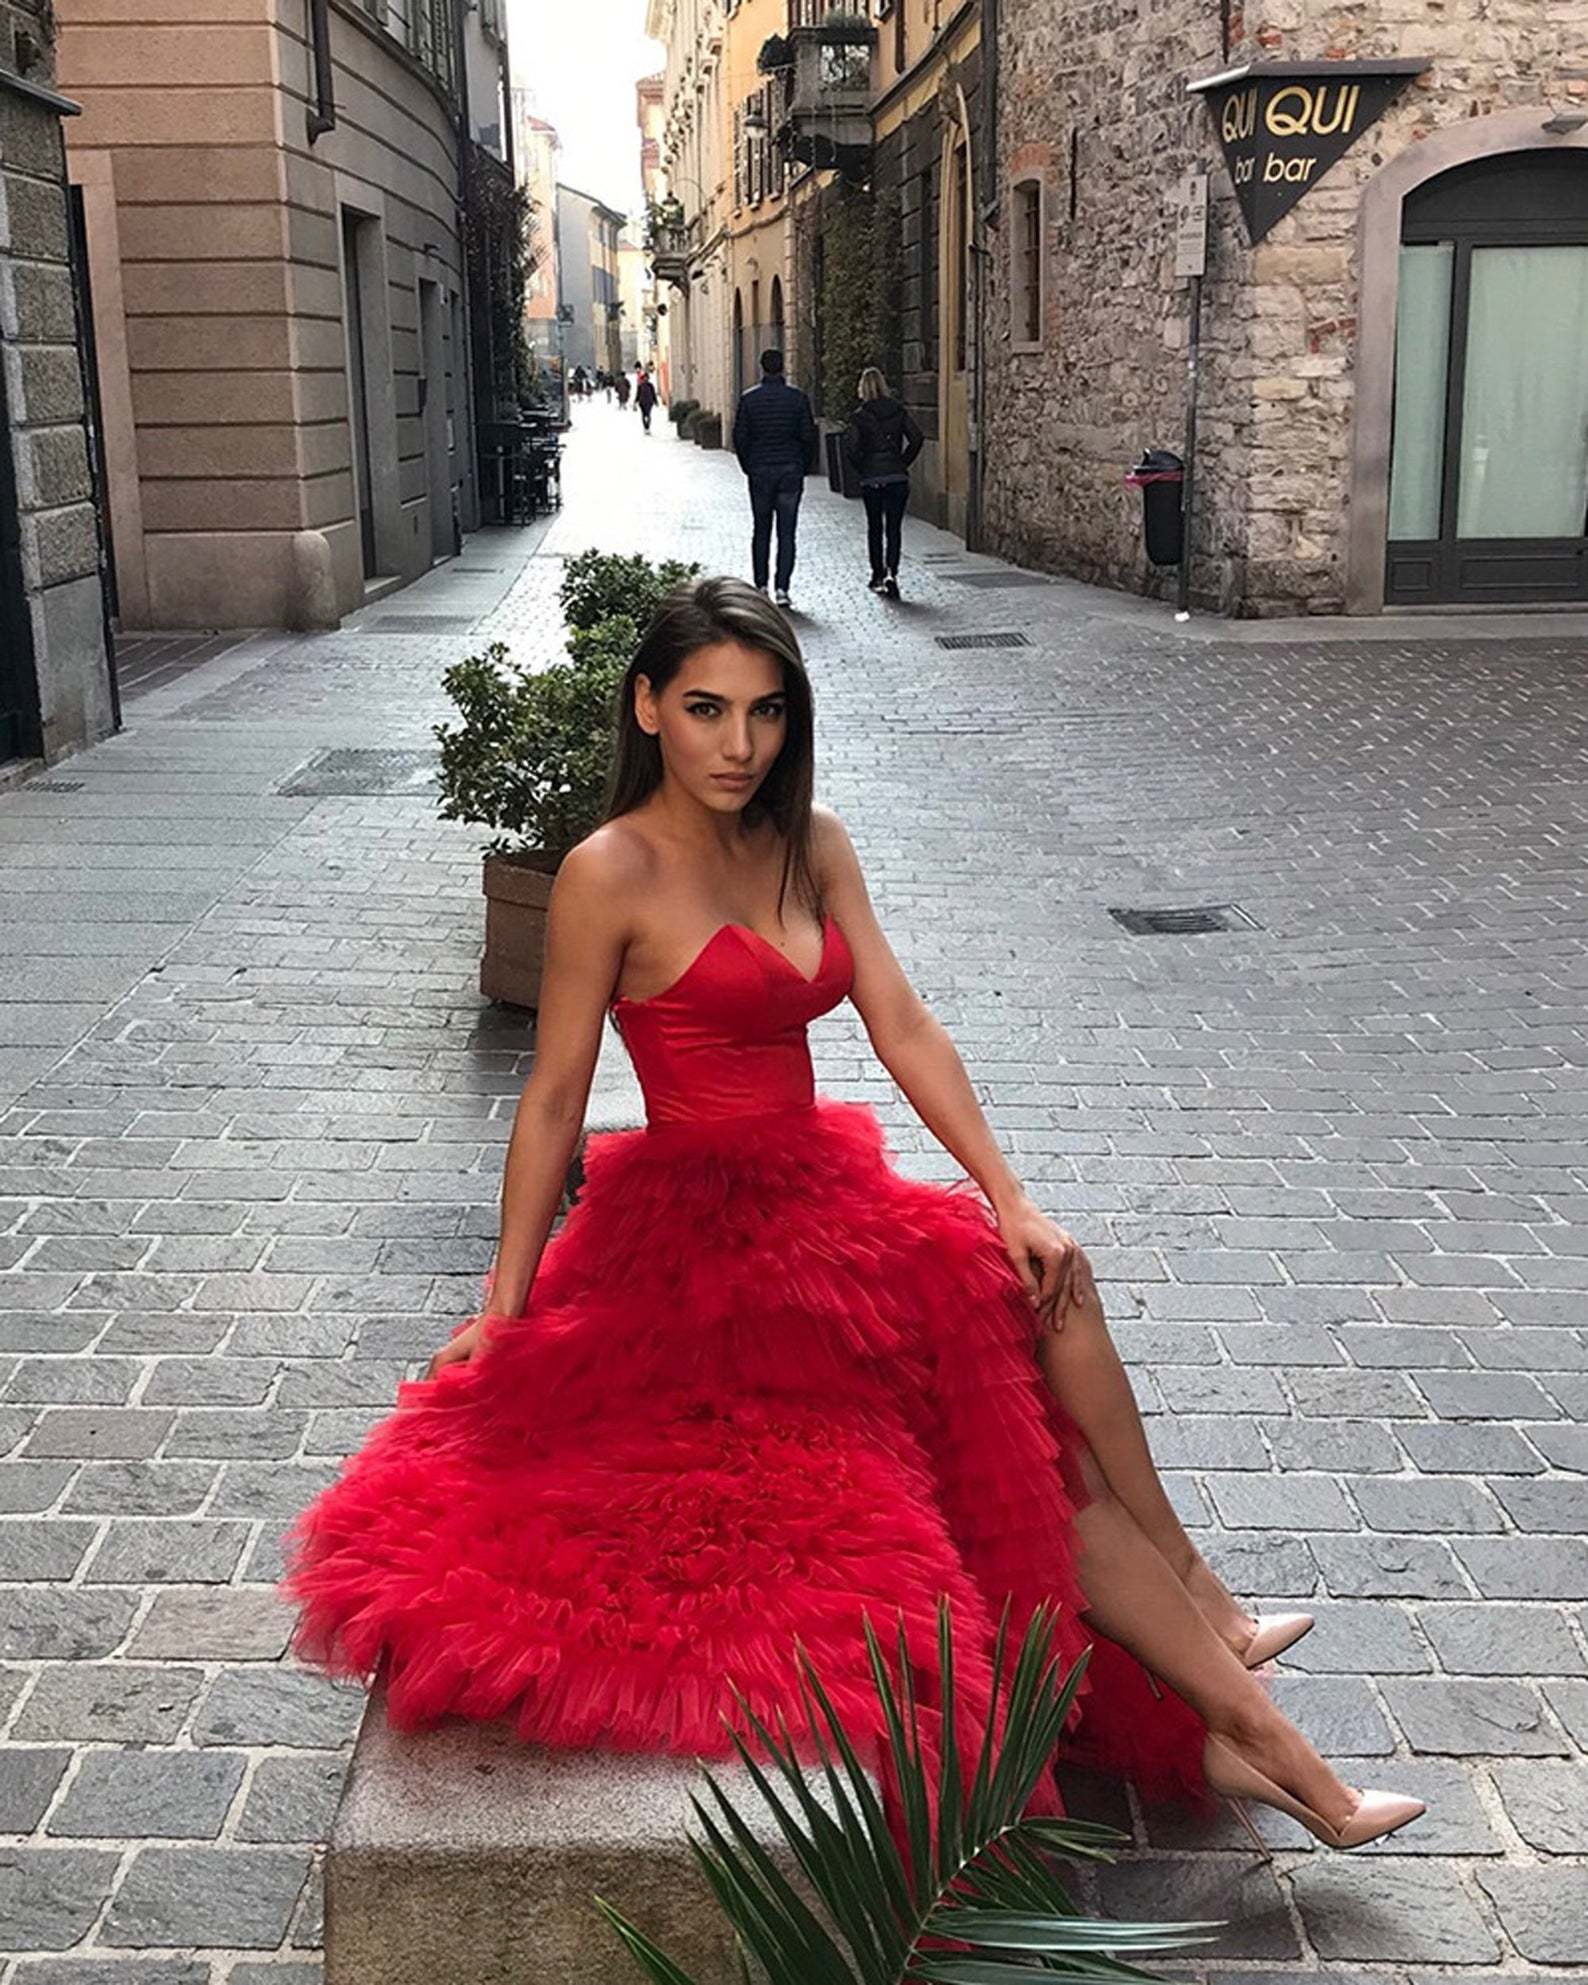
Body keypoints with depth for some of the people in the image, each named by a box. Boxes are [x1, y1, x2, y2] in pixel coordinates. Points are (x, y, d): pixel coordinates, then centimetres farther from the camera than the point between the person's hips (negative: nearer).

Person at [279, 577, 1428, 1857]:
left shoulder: (811, 846, 5)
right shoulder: (611, 875, -14)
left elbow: (905, 1031, 3)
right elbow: (554, 1103, -10)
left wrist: (1012, 1202, -4)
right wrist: (504, 1307, -5)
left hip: (819, 1198, 7)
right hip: (699, 1227, -7)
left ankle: (1202, 1620, 6)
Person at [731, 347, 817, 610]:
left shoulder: (748, 399, -2)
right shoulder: (797, 398, -3)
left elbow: (740, 438, 0)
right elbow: (808, 436, -2)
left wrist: (748, 467, 11)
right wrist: (804, 467, 10)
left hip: (759, 472, 1)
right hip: (791, 471, -1)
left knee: (761, 531, 12)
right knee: (786, 533, 0)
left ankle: (761, 586, 10)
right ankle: (782, 588, -8)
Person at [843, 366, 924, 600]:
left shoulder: (859, 416, -3)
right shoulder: (900, 410, 2)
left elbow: (850, 447, -13)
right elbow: (917, 438, -5)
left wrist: (861, 469, 1)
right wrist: (903, 463, 5)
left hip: (870, 479, -1)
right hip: (897, 477, 1)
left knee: (874, 528, 14)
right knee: (893, 528, 1)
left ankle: (878, 575, 19)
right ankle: (891, 573, -17)